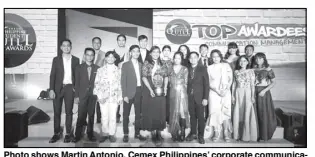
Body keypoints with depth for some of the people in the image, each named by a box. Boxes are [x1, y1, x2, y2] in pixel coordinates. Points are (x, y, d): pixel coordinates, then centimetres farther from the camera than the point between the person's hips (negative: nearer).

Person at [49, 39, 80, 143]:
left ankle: (68, 134, 11)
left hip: (70, 88, 0)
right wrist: (51, 89, -6)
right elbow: (52, 75, 3)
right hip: (58, 88, 1)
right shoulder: (56, 59, 6)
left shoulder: (75, 60, 7)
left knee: (69, 112, 3)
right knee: (57, 112, 3)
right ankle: (57, 133, 13)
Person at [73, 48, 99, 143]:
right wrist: (76, 96, -2)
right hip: (82, 95, -1)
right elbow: (77, 83, 3)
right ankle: (78, 135, 7)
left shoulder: (97, 68, 7)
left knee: (91, 115, 6)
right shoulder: (79, 68, 6)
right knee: (81, 116, -2)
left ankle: (90, 134, 16)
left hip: (93, 96, 1)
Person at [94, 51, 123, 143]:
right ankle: (105, 134, 16)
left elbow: (120, 84, 6)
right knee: (104, 116, 3)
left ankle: (112, 134, 13)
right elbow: (97, 84, 4)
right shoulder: (100, 70, 6)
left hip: (114, 97, 0)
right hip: (103, 97, 0)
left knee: (113, 117, 1)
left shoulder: (118, 70, 6)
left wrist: (120, 97, 3)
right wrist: (99, 96, -4)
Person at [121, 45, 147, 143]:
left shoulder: (141, 65, 11)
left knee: (138, 114, 9)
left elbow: (141, 78, 9)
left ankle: (137, 133, 20)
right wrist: (125, 95, -12)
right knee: (126, 114, 4)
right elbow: (123, 81, -5)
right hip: (129, 93, -4)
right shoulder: (125, 65, -1)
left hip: (139, 92, 4)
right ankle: (126, 134, 14)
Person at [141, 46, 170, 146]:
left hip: (161, 92, 4)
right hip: (149, 91, -3)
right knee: (151, 112, -1)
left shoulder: (163, 64, 11)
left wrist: (165, 87, -3)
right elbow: (144, 77, -6)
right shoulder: (146, 63, -1)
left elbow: (166, 76, 11)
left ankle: (159, 133, 14)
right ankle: (153, 134, 6)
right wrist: (150, 89, -14)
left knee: (161, 112, 4)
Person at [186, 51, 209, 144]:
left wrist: (205, 98, -10)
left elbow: (206, 84, -3)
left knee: (200, 117, 1)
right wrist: (186, 95, -5)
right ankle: (193, 134, 20)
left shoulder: (203, 69, 1)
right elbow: (187, 83, 6)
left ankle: (201, 135, 12)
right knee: (192, 116, 8)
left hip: (200, 97, -2)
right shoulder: (187, 70, 8)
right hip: (190, 97, 2)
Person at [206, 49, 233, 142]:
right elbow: (209, 82, 3)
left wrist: (226, 89, -10)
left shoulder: (226, 66, 9)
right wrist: (217, 90, -10)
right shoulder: (210, 68, 9)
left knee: (226, 112, -5)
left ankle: (227, 133, 3)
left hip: (225, 92, 0)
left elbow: (230, 79, 5)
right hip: (214, 92, 0)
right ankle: (216, 133, 3)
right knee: (215, 112, -5)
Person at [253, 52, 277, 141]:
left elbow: (273, 82, -3)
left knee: (264, 113, -2)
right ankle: (256, 135, 9)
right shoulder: (253, 69, 10)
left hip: (264, 93, -3)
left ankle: (264, 136, 7)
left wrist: (264, 90, -12)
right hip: (254, 92, 3)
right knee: (255, 114, 1)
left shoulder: (268, 69, -1)